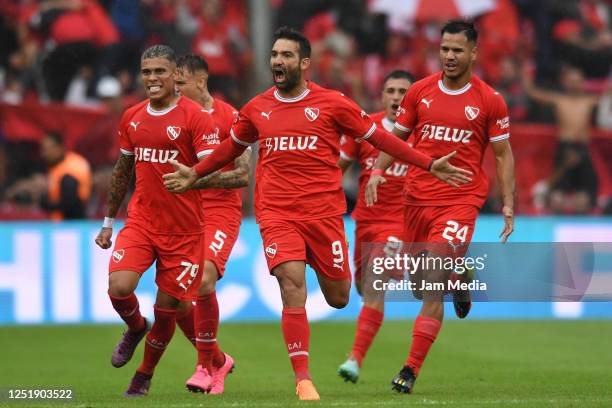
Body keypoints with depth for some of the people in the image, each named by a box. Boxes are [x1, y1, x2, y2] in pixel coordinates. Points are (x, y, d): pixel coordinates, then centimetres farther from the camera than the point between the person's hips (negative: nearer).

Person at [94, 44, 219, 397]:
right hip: (140, 221, 3)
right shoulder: (132, 118, 7)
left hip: (184, 230, -3)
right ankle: (136, 328, 16)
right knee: (119, 287, -19)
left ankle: (144, 377, 27)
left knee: (167, 309, 4)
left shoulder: (195, 117, -9)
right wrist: (108, 222, 21)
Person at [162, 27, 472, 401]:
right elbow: (233, 146, 28)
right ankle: (303, 379, -15)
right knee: (293, 287, -18)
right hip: (276, 213, 1)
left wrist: (429, 165, 2)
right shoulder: (256, 109, 9)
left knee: (338, 298, 6)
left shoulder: (332, 103, 0)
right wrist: (195, 174, 28)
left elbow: (378, 137, 6)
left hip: (323, 211, -1)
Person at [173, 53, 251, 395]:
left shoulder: (229, 117, -6)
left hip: (220, 211, -6)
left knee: (204, 280, -25)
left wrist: (198, 178, -20)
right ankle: (218, 360, 18)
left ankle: (206, 366, -7)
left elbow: (244, 174, -11)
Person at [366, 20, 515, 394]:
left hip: (461, 200, -4)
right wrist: (378, 170, -3)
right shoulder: (419, 92, 5)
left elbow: (503, 154, 3)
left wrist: (508, 206, -2)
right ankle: (459, 277, 47)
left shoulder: (490, 101, -2)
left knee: (433, 288, -15)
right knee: (420, 281, 11)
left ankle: (411, 370, -11)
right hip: (418, 196, 4)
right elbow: (397, 137, 14)